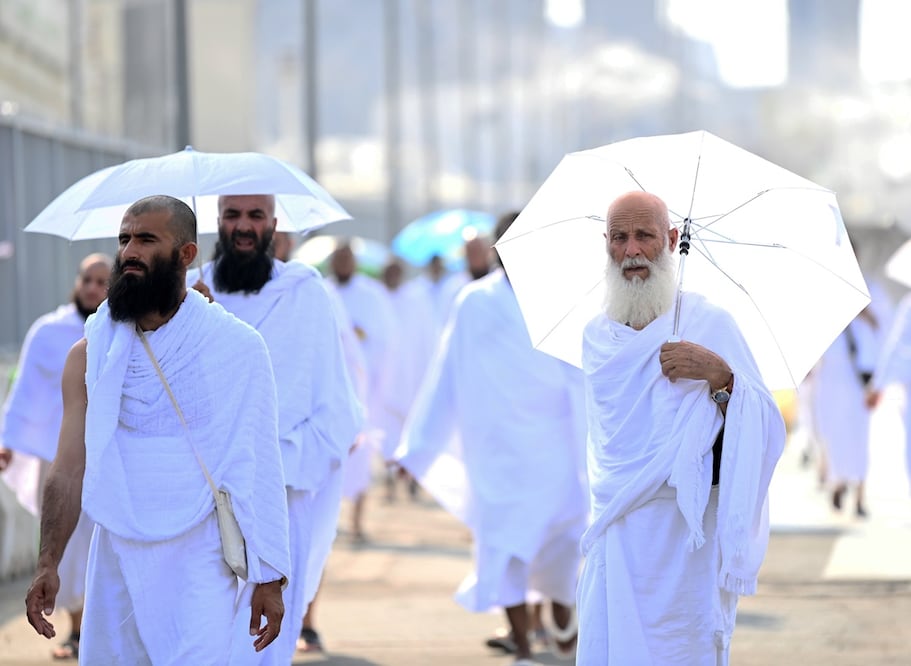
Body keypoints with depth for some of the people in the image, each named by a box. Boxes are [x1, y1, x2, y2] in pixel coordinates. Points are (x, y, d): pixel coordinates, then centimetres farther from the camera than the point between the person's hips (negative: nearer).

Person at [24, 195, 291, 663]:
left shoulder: (236, 348, -3)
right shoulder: (90, 354, 6)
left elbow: (259, 469, -4)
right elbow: (69, 468, 2)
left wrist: (268, 577, -7)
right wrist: (48, 565, -8)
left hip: (198, 569, -3)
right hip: (115, 564, 3)